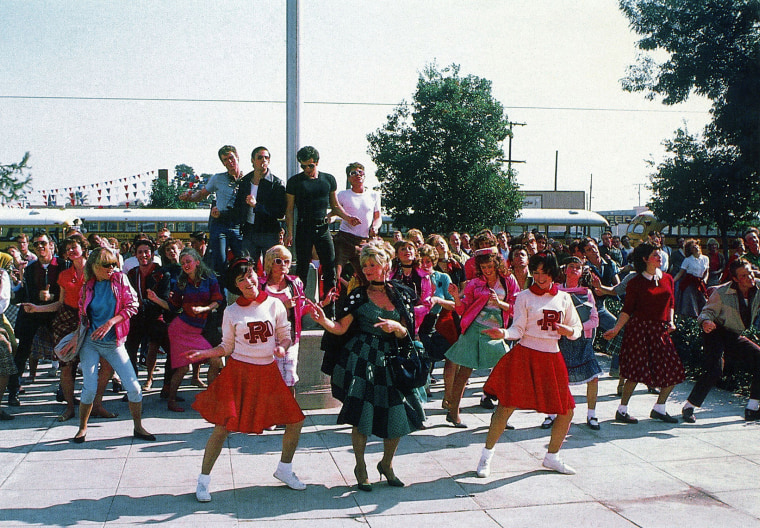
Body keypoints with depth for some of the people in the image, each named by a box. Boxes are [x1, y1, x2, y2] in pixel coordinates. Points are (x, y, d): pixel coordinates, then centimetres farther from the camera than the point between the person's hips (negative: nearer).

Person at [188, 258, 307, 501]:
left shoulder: (274, 305, 2)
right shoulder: (231, 312, 0)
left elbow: (286, 336, 7)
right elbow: (227, 347, 6)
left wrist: (281, 347, -14)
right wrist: (205, 353, -10)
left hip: (268, 372, 2)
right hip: (239, 373, -2)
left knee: (295, 421, 3)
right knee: (222, 426, -8)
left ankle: (284, 469, 27)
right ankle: (203, 480, 9)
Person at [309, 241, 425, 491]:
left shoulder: (401, 294, 7)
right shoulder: (358, 295, 2)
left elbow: (406, 334, 8)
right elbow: (341, 328, -3)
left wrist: (396, 326, -13)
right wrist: (323, 320, -21)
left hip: (389, 359, 2)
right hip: (361, 358, -2)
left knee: (398, 414, 0)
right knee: (361, 415, -3)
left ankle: (387, 463, 24)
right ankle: (360, 467, 17)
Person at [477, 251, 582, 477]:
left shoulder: (564, 298, 10)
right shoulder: (524, 297, 0)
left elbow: (578, 329, 13)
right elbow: (518, 330, -6)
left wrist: (568, 331, -9)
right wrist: (503, 334, -26)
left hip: (552, 358, 4)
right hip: (525, 356, -4)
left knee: (567, 410, 6)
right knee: (507, 405, -9)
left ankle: (552, 457, 27)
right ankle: (486, 455, 6)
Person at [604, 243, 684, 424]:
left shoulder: (667, 278, 10)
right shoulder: (636, 283, -4)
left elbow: (670, 304, 19)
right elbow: (627, 309, -2)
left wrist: (670, 322, 5)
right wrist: (616, 329, -10)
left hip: (660, 329, 6)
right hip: (639, 328, -5)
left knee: (674, 370, 2)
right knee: (637, 369, -10)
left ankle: (659, 409, 18)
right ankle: (621, 410, 3)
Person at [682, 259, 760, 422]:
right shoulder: (722, 293, -17)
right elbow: (708, 311, -16)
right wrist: (705, 322, -38)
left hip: (736, 337, 6)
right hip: (717, 334, -6)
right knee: (714, 370, -22)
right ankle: (688, 407, -8)